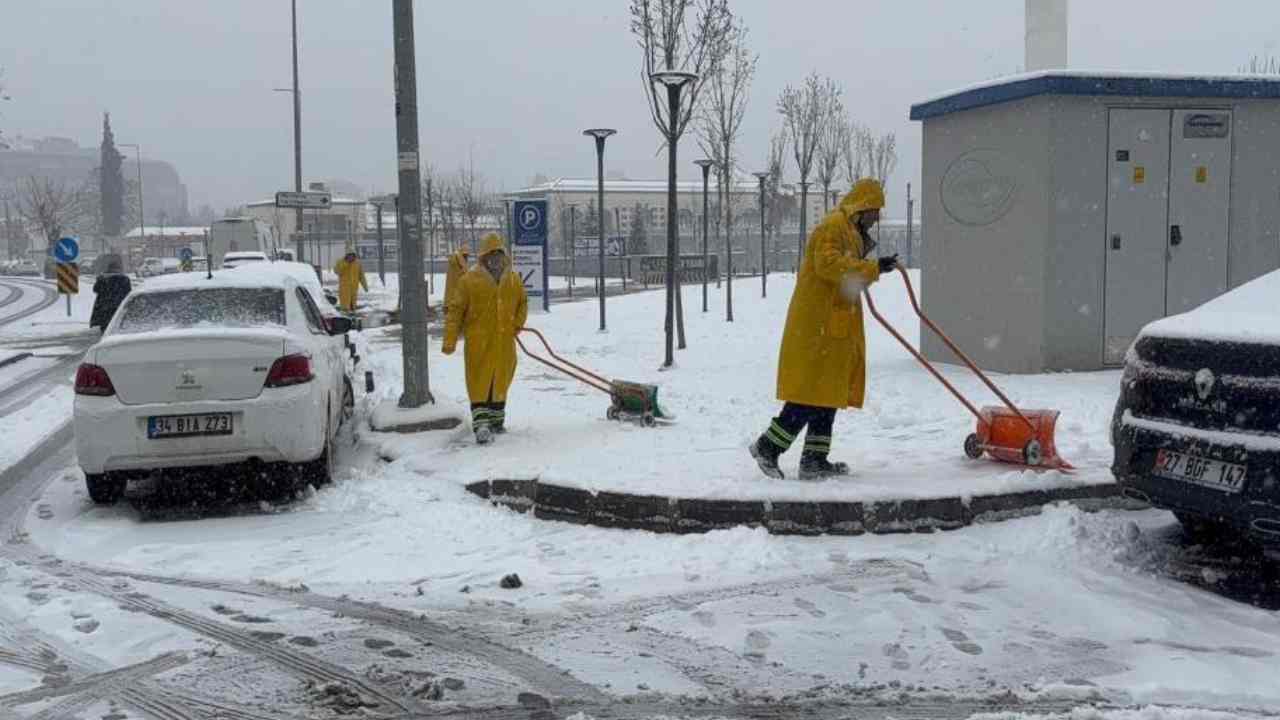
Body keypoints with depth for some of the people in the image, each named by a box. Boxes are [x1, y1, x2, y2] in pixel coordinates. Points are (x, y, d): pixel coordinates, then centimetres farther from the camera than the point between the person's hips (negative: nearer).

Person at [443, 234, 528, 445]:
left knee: (501, 380, 14)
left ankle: (496, 419, 30)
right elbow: (455, 311, -4)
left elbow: (523, 303, 25)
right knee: (479, 382, -7)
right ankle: (481, 424, -9)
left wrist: (517, 324, 9)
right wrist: (450, 341, -8)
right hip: (478, 342, -4)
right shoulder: (469, 280, -6)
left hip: (504, 342, 4)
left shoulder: (514, 280, 7)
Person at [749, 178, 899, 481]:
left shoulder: (850, 232, 24)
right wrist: (873, 268, -26)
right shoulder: (833, 226, -11)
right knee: (812, 392, -11)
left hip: (835, 328, 11)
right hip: (817, 327, -11)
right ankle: (767, 447, -3)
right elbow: (829, 265, -26)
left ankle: (814, 460, 13)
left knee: (829, 393, 10)